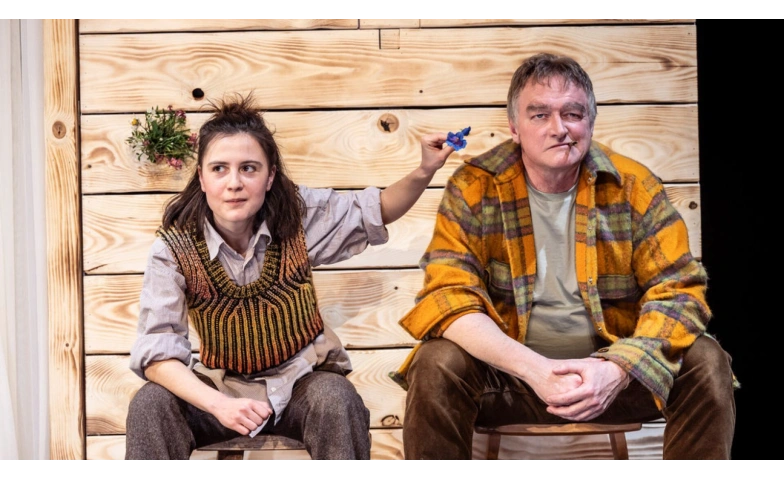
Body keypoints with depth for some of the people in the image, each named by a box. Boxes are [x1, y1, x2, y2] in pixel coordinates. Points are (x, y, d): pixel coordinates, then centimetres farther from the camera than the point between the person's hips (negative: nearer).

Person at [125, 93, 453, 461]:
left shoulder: (300, 215, -11)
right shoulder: (174, 247, -15)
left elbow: (376, 211, 6)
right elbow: (156, 351, -19)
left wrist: (424, 172, -14)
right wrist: (218, 405, -36)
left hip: (300, 383, 0)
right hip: (221, 387, 0)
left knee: (337, 400, -33)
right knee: (150, 407, -28)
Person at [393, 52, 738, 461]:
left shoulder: (634, 187, -4)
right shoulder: (473, 188, -7)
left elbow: (678, 291, -7)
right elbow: (448, 295, -15)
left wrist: (617, 369, -27)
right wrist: (535, 369, -30)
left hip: (610, 367, 1)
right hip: (512, 367, -1)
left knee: (704, 363, -22)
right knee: (436, 366, -29)